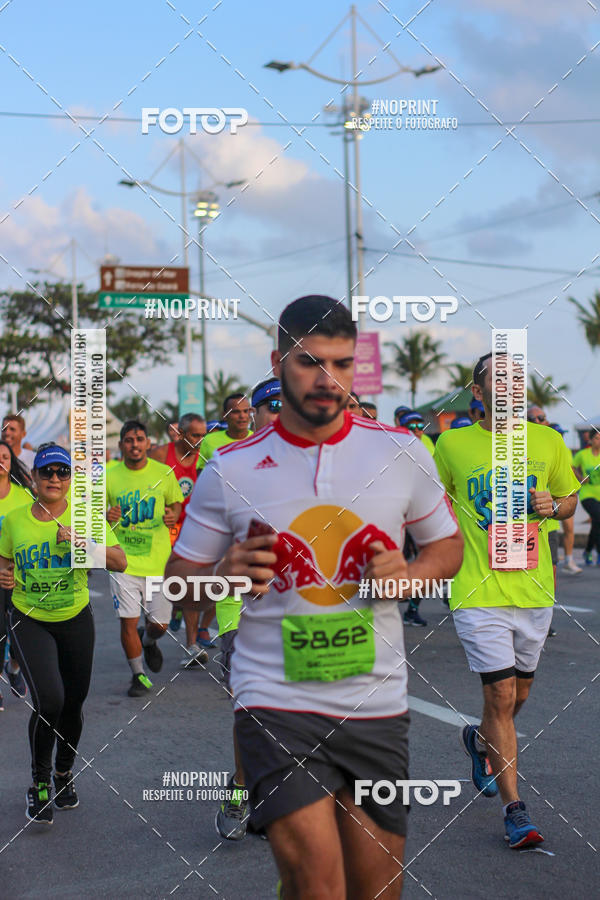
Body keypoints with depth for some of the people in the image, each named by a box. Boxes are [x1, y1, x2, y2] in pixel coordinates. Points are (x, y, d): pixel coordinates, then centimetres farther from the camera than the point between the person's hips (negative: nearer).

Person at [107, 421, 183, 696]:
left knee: (160, 623, 4)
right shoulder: (109, 477, -2)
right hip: (123, 560, -1)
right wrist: (105, 515, -16)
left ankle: (148, 641, 41)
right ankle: (138, 675, 17)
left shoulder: (164, 473, 1)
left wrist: (173, 515, -7)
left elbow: (176, 502, 15)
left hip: (157, 559, 1)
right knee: (128, 621, -4)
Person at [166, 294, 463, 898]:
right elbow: (179, 579, 7)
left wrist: (411, 573, -8)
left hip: (376, 702, 3)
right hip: (275, 701, -3)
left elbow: (448, 544, 14)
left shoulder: (402, 453, 2)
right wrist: (224, 577, -16)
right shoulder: (229, 469, -2)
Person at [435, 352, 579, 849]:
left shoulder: (547, 442, 2)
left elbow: (571, 498, 15)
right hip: (479, 590, -3)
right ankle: (515, 808, 1)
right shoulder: (453, 444, -3)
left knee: (519, 692, 17)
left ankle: (480, 740, 49)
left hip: (534, 589, 4)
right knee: (501, 696, -8)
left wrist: (552, 506, -7)